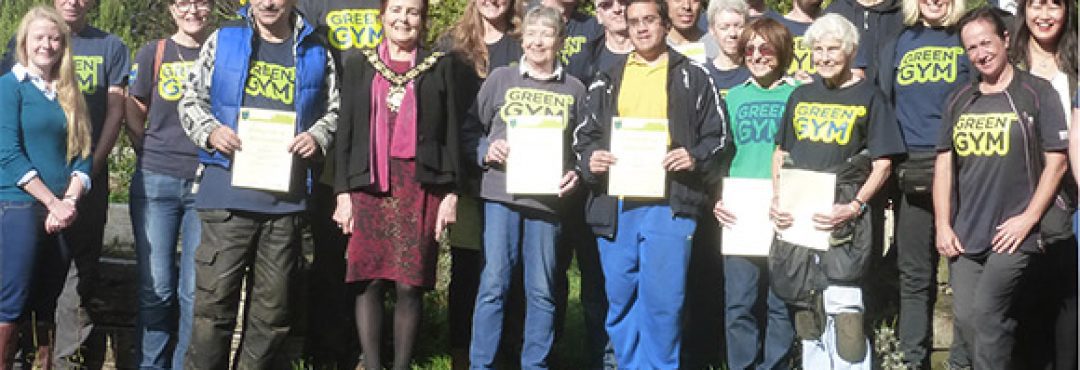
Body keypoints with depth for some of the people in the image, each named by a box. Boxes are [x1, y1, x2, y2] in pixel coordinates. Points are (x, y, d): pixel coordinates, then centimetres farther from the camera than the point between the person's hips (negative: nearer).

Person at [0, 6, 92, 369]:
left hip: (61, 212, 5)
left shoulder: (69, 94, 13)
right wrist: (53, 202, -15)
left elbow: (82, 154, 8)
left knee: (49, 304, 9)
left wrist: (70, 202, -9)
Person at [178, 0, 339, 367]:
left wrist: (317, 137, -3)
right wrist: (210, 131, -9)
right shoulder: (223, 40, 7)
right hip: (228, 191, -2)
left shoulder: (315, 53, 10)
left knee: (273, 309, 9)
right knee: (214, 300, -4)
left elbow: (333, 111, 17)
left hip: (286, 197, 2)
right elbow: (192, 99, 10)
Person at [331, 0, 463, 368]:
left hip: (421, 184, -1)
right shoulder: (358, 64, 12)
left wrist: (451, 192, 0)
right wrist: (342, 192, 1)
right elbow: (345, 130, 9)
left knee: (410, 284, -3)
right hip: (369, 183, 1)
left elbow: (452, 132, 8)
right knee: (370, 281, -3)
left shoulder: (441, 67, 10)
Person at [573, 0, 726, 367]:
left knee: (663, 300, -5)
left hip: (669, 203, -3)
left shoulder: (692, 76, 7)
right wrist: (590, 159, -5)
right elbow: (584, 134, 16)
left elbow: (716, 133, 8)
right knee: (621, 300, 8)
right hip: (614, 204, 3)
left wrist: (696, 156, -11)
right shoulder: (608, 80, 15)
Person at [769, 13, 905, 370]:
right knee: (806, 309, 11)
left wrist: (855, 206, -17)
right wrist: (776, 199, 2)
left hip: (842, 218, -5)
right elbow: (781, 152, 18)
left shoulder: (868, 97, 0)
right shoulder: (802, 96, 13)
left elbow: (882, 164, -3)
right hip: (795, 216, 5)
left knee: (843, 308, -10)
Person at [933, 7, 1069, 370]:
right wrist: (942, 224, 3)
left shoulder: (1037, 93, -2)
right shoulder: (958, 101, 11)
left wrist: (1028, 218, -12)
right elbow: (944, 163, 12)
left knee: (985, 313, -13)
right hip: (963, 235, 5)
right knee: (965, 316, 4)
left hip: (1012, 232, -5)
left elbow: (1056, 161, -5)